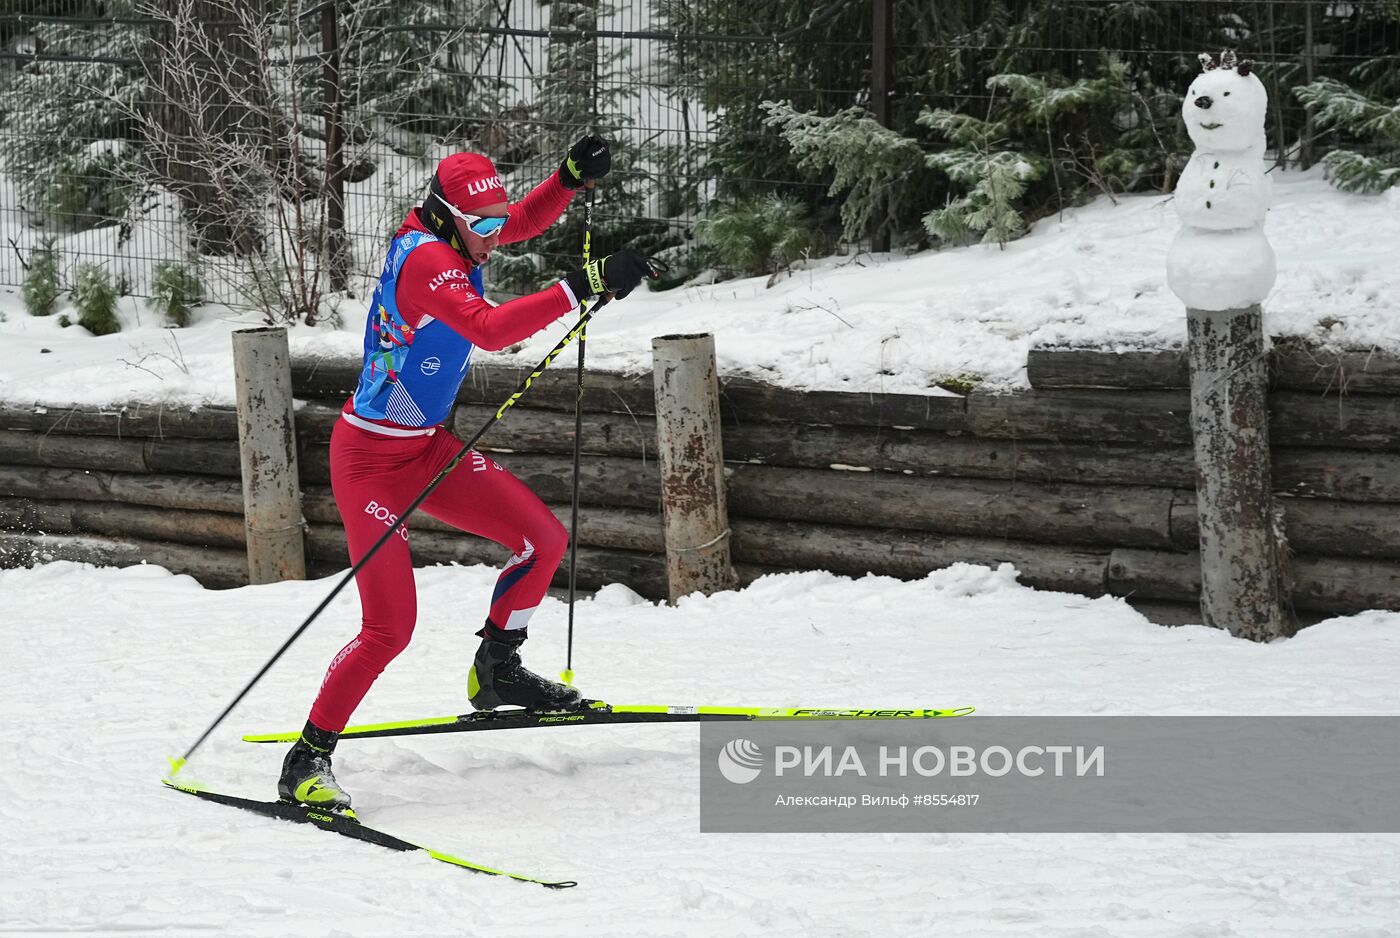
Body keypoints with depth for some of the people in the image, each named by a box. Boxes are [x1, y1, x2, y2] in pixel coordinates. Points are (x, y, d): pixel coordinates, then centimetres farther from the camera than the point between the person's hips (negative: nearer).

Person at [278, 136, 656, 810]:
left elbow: (528, 220, 19)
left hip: (427, 447, 9)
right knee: (389, 627, -12)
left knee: (543, 540, 6)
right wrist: (581, 288, -40)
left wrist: (572, 176, -1)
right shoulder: (424, 259, -24)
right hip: (372, 457, -9)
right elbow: (489, 329, -39)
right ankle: (306, 759, -1)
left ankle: (496, 674, 26)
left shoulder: (447, 237, 1)